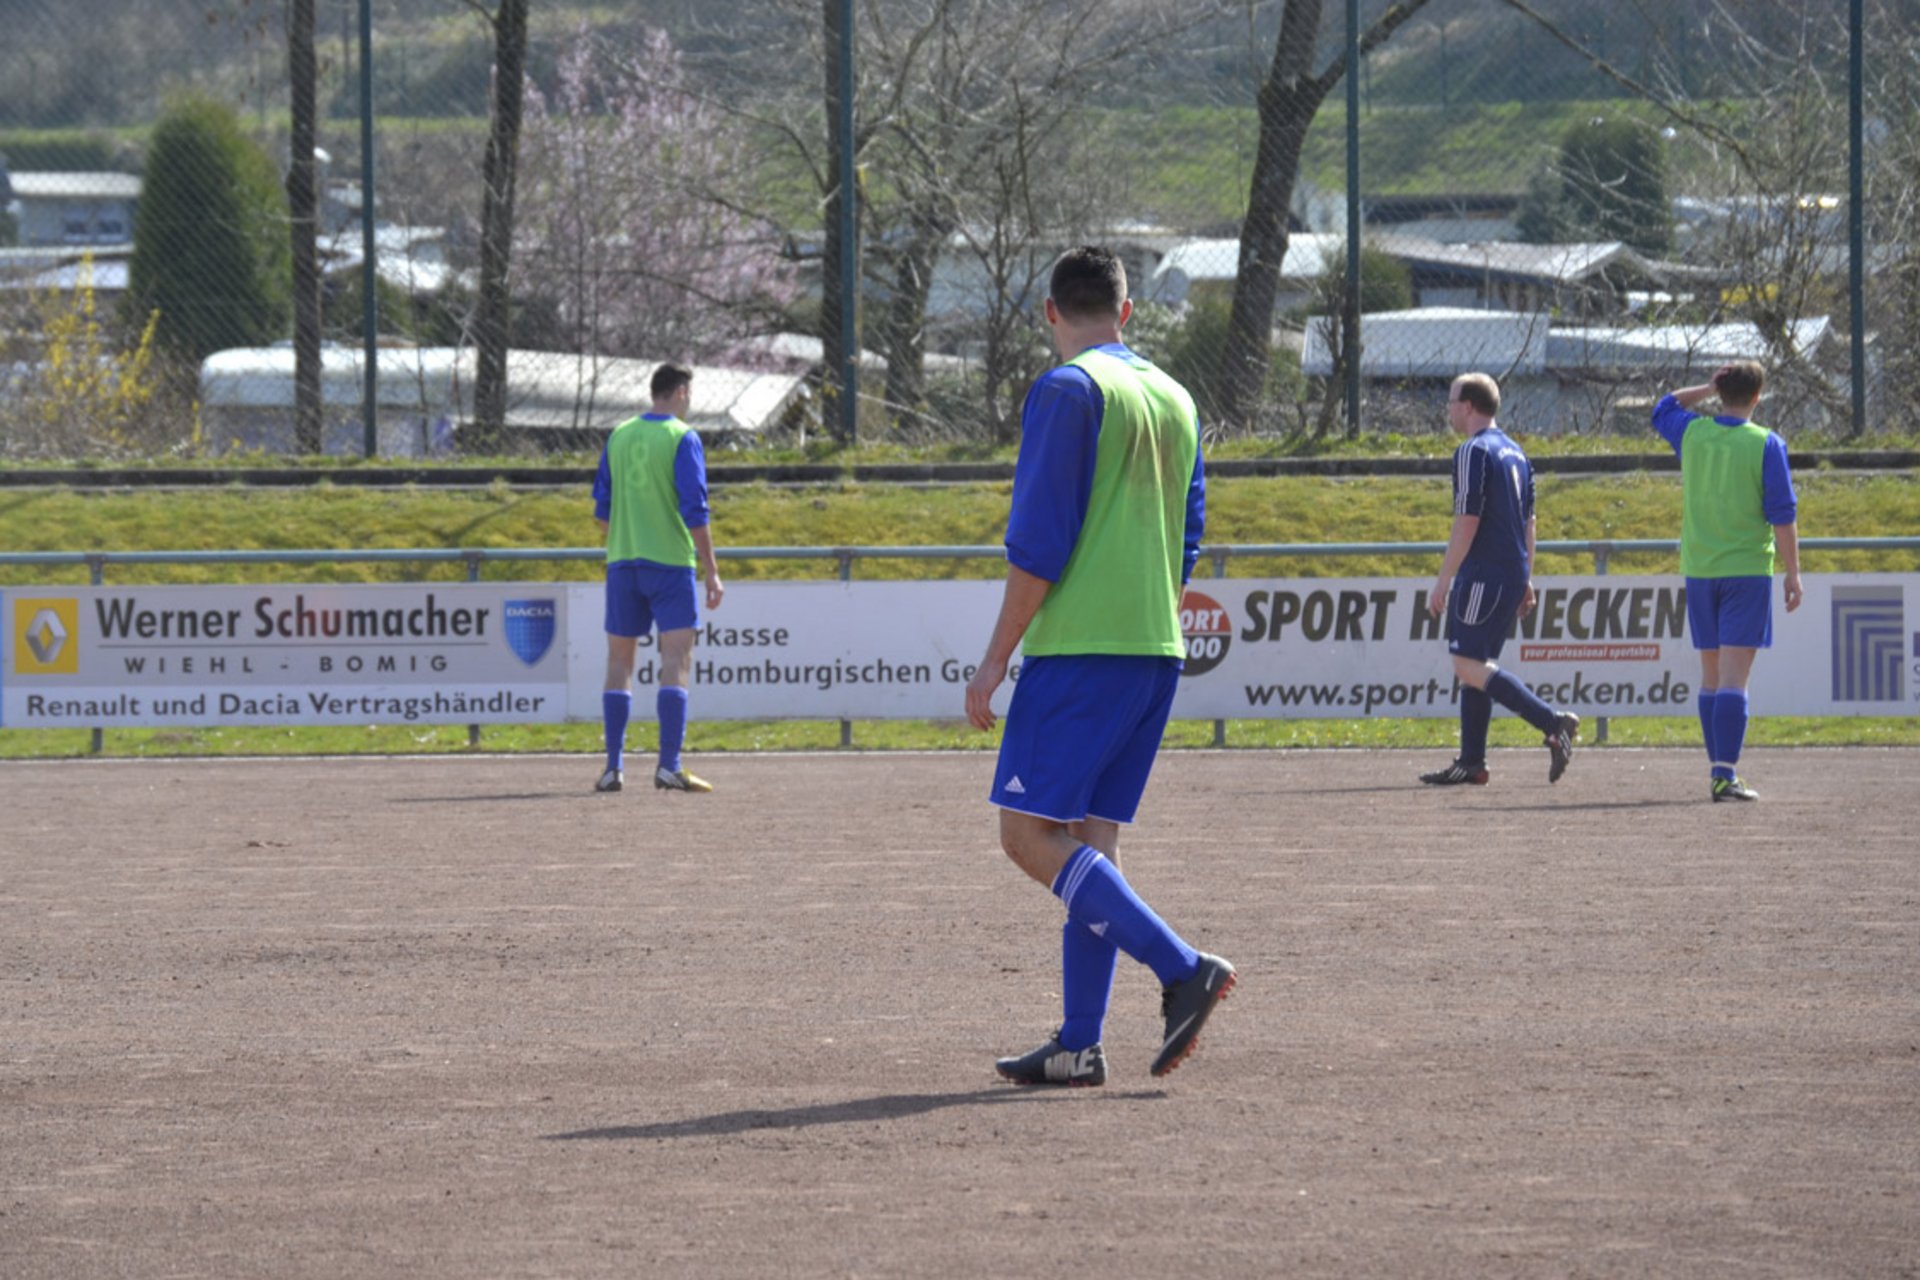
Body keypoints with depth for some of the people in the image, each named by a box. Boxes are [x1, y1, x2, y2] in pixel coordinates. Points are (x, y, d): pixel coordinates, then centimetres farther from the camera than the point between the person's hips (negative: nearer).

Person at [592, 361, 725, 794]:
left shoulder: (619, 436, 9)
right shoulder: (682, 438, -7)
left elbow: (602, 508, 14)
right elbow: (695, 510, -12)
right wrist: (711, 571, -9)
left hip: (622, 561, 5)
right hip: (670, 561, -5)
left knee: (620, 660, 11)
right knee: (677, 661, -6)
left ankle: (613, 767, 8)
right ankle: (669, 766, -16)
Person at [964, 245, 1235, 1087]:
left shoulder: (1069, 391, -7)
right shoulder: (1174, 401, 16)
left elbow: (1039, 541, -13)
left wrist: (996, 657, -10)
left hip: (1080, 644, -8)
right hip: (1156, 650, 8)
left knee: (1031, 835, -8)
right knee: (1089, 841, 9)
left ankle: (1181, 968, -19)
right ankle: (1079, 1044, 4)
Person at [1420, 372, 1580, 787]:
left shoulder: (1474, 452, -12)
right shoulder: (1515, 453, 17)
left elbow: (1467, 522, -17)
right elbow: (1528, 522, 19)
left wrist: (1442, 582, -15)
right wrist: (1526, 580, 23)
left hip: (1483, 574, -10)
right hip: (1513, 574, 10)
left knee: (1469, 666, -11)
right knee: (1477, 665, 13)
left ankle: (1553, 723, -22)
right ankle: (1471, 762, 11)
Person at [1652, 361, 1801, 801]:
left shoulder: (1691, 434, 3)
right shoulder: (1766, 445, -8)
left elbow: (1663, 409, 28)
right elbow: (1783, 516, -7)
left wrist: (1710, 388, 22)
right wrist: (1793, 574, -1)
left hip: (1698, 570, 4)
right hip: (1748, 568, -4)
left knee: (1711, 675, 14)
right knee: (1733, 678, -9)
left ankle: (1718, 768, 18)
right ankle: (1725, 775, -17)